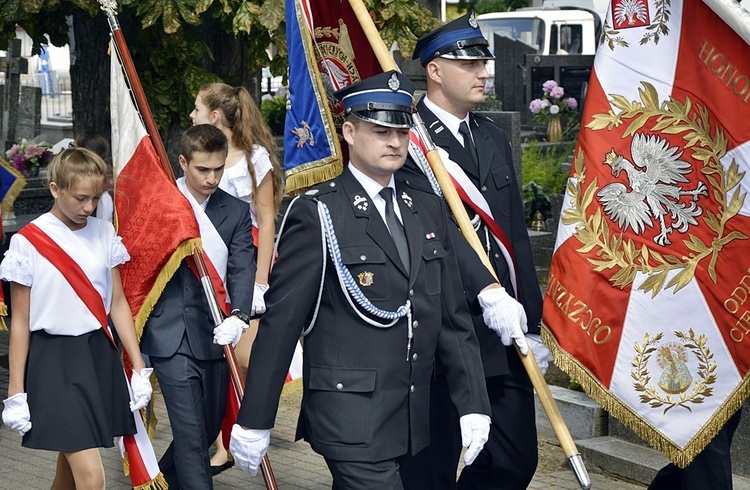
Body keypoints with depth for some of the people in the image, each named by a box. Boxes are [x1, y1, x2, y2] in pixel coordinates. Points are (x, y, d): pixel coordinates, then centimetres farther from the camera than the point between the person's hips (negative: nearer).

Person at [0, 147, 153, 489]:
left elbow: (118, 303, 11)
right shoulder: (29, 242, -8)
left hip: (100, 355, 5)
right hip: (54, 360, -5)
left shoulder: (104, 233, 5)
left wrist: (139, 367, 8)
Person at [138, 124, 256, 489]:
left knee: (208, 428, 15)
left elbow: (243, 269, -3)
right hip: (171, 337, -4)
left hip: (216, 337, 4)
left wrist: (238, 316, -21)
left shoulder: (236, 212, 8)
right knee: (191, 435, -8)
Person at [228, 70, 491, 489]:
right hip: (350, 419, -6)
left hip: (413, 421, 6)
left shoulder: (429, 210, 11)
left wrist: (473, 403, 7)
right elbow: (281, 322, -8)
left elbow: (453, 316, 13)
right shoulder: (317, 214, -8)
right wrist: (254, 421, -7)